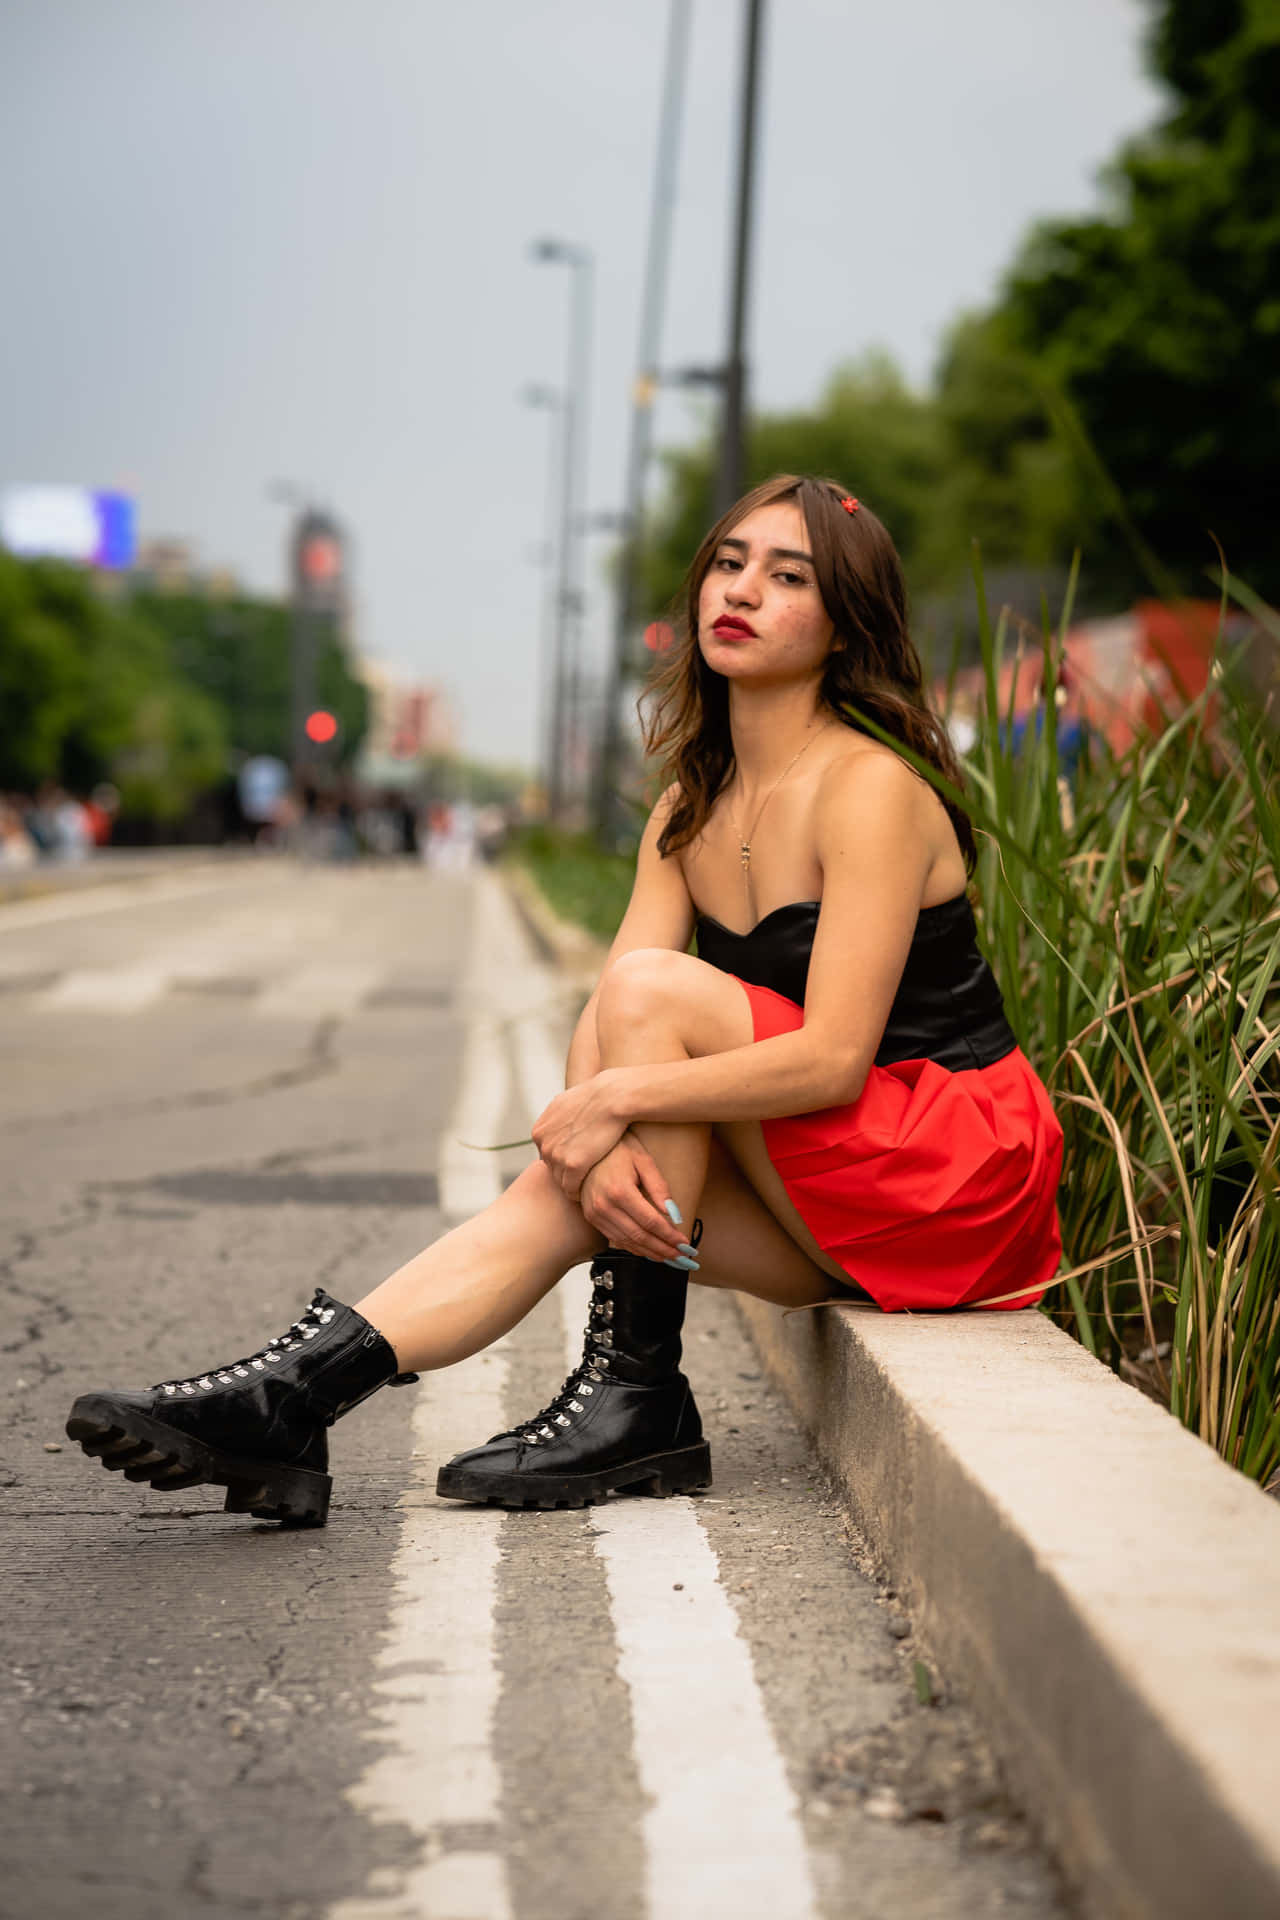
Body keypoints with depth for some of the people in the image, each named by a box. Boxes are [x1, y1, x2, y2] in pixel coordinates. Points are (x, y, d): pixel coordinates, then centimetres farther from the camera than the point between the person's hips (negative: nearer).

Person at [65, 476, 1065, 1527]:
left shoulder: (872, 789, -15)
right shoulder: (690, 809, 8)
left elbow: (832, 1059, -24)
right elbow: (600, 1030, -2)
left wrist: (618, 1099, -25)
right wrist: (594, 1145, -24)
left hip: (968, 1176, -7)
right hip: (839, 1210, 7)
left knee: (659, 987, -21)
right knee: (561, 1192, -14)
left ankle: (638, 1394, -18)